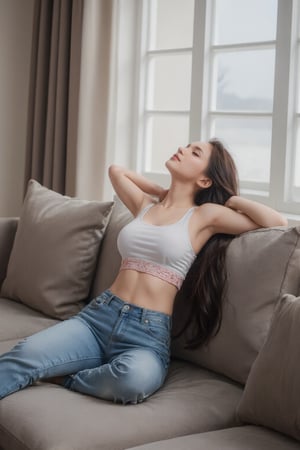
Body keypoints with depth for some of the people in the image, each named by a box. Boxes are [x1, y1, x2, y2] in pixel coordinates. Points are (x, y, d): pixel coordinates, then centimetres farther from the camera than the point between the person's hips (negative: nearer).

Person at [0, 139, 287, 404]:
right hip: (98, 316, 4)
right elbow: (116, 170, 37)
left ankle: (61, 380, -15)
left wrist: (229, 199, 5)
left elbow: (276, 222, -7)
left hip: (148, 333, -3)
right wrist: (164, 193, 31)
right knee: (25, 355, -25)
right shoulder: (145, 205, 17)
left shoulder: (206, 215, 3)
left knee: (136, 377, -38)